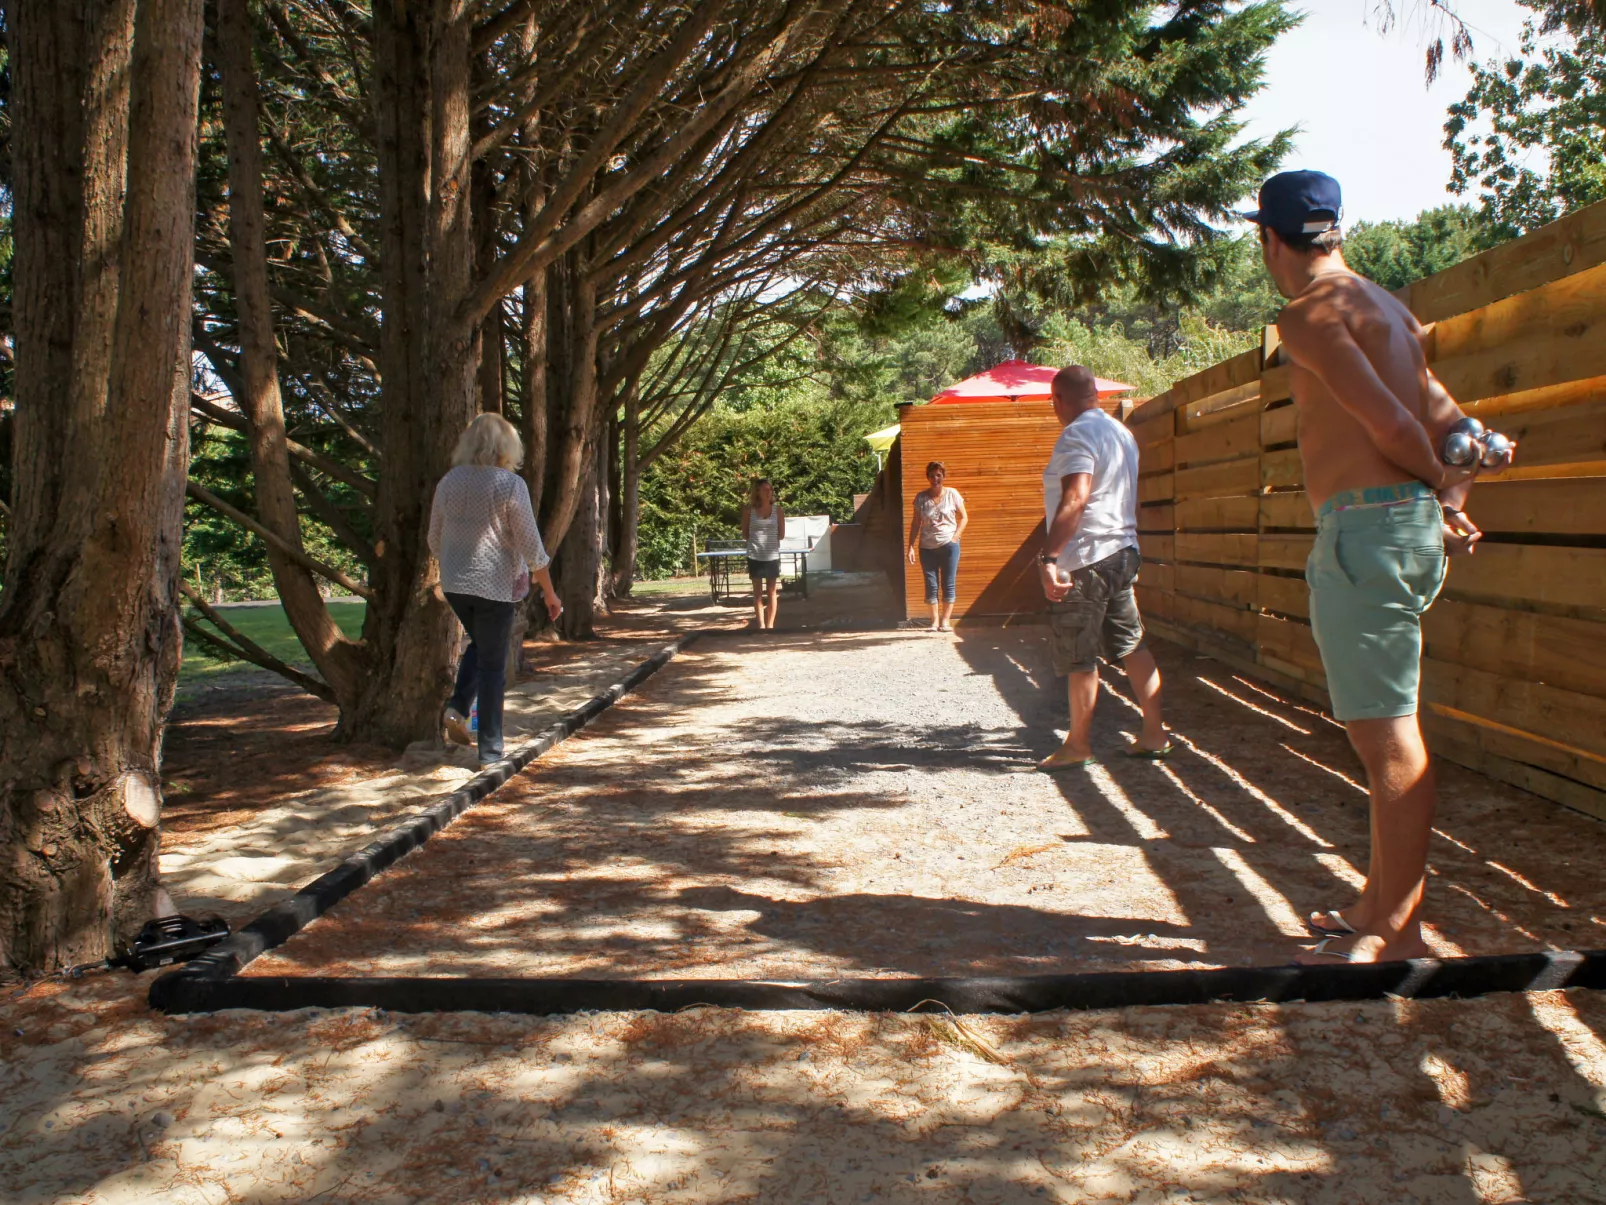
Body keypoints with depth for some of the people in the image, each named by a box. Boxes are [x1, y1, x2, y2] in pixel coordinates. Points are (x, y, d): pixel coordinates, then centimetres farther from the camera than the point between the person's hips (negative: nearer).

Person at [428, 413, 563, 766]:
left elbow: (435, 541, 11)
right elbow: (531, 546, -11)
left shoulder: (449, 482, 4)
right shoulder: (510, 485, -11)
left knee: (479, 645, 28)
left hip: (454, 584, 5)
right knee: (493, 665, 5)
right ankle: (490, 751, 9)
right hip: (494, 585, -5)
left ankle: (458, 708, 8)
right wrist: (550, 593, -2)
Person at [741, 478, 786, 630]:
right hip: (755, 556, 0)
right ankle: (761, 625, 8)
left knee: (772, 592, 5)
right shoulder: (749, 510, -1)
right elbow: (745, 534, 5)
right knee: (758, 592, 4)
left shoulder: (778, 510, 1)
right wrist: (756, 539, -2)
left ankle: (770, 625, 11)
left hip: (772, 555, 1)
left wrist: (769, 538, 0)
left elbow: (781, 535, 4)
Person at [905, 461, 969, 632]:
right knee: (931, 585, 1)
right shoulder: (921, 497, 1)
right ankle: (935, 621, 7)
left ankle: (946, 620, 7)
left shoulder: (952, 494, -1)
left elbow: (964, 518, 6)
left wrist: (955, 537, -6)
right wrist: (911, 546, -3)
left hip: (949, 545, -1)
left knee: (949, 584, 1)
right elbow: (915, 523, 4)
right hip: (927, 547, 1)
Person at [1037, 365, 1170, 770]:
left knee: (1078, 657, 0)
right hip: (1123, 553, 9)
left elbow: (1074, 500, -26)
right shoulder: (1122, 433, 16)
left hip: (1086, 559, -9)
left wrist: (1048, 556, -30)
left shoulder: (1077, 436, -14)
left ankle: (1078, 744, 9)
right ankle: (1155, 734, 15)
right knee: (1132, 645, 12)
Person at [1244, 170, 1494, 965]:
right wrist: (1450, 506, 6)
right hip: (1402, 527, 10)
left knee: (1385, 737, -5)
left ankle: (1398, 932, 2)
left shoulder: (1311, 314, -10)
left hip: (1366, 528, -10)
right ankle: (1379, 905, 26)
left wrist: (1441, 491, 0)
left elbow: (1390, 423, -17)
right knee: (1384, 735, 15)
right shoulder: (1383, 309, 20)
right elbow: (1453, 425, 17)